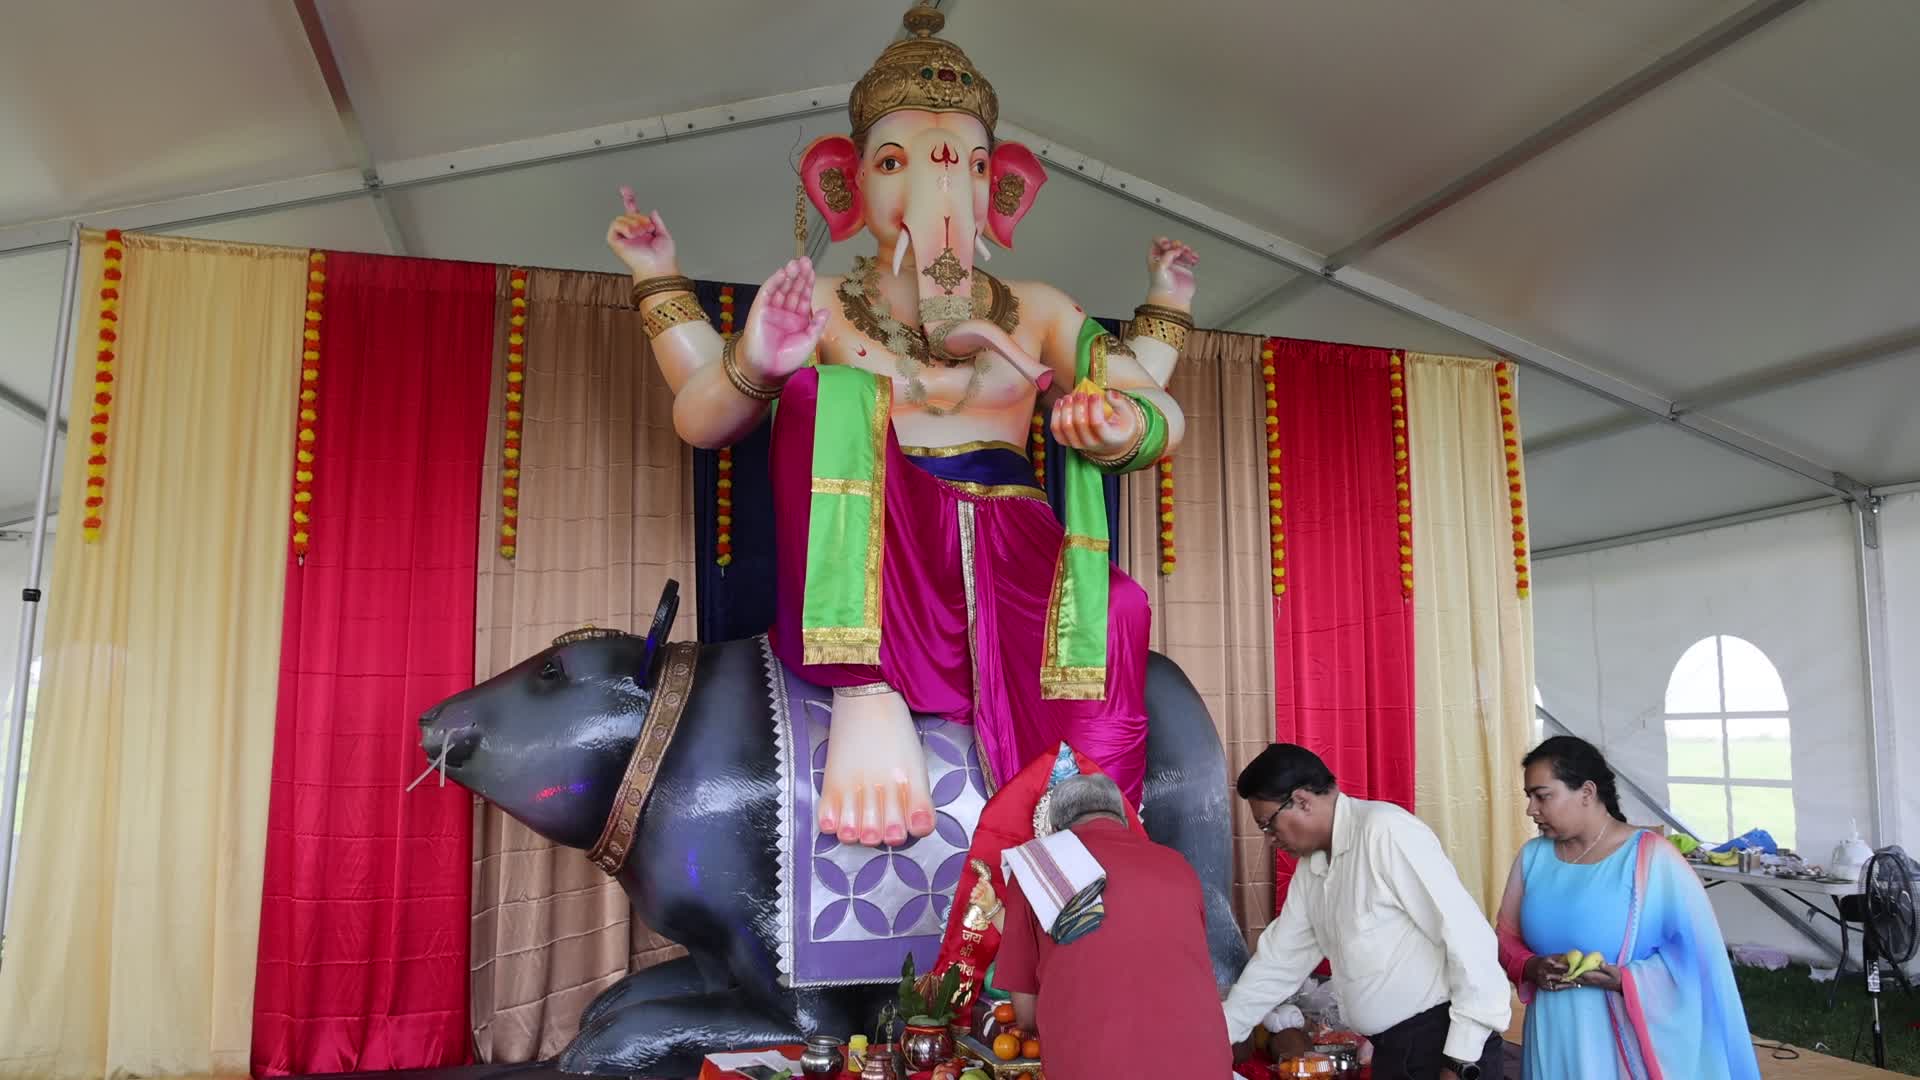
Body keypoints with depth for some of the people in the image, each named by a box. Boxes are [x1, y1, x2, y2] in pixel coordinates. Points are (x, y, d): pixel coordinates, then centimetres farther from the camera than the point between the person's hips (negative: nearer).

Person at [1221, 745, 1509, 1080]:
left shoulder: (1385, 832, -18)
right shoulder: (1311, 866, 8)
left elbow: (1468, 937, -21)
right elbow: (1279, 958, 16)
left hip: (1442, 1040, -8)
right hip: (1392, 1047, 8)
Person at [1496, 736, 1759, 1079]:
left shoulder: (1651, 856, -10)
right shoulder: (1532, 856, 3)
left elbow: (1696, 953, -10)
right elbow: (1506, 938, 9)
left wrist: (1626, 980, -22)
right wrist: (1531, 968, -11)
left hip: (1626, 1041, -4)